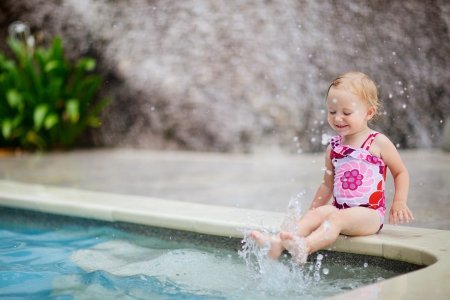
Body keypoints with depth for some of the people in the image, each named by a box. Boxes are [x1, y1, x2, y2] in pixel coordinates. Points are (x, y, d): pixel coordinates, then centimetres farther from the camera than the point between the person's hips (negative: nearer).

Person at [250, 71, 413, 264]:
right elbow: (327, 184, 23)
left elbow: (400, 172, 8)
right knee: (315, 214, -22)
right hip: (339, 210, 5)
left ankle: (304, 247, -56)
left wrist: (399, 202, -4)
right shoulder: (334, 147, 12)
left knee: (337, 217, -32)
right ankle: (278, 243, -43)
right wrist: (312, 211, 23)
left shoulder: (379, 143, -2)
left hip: (369, 214, -5)